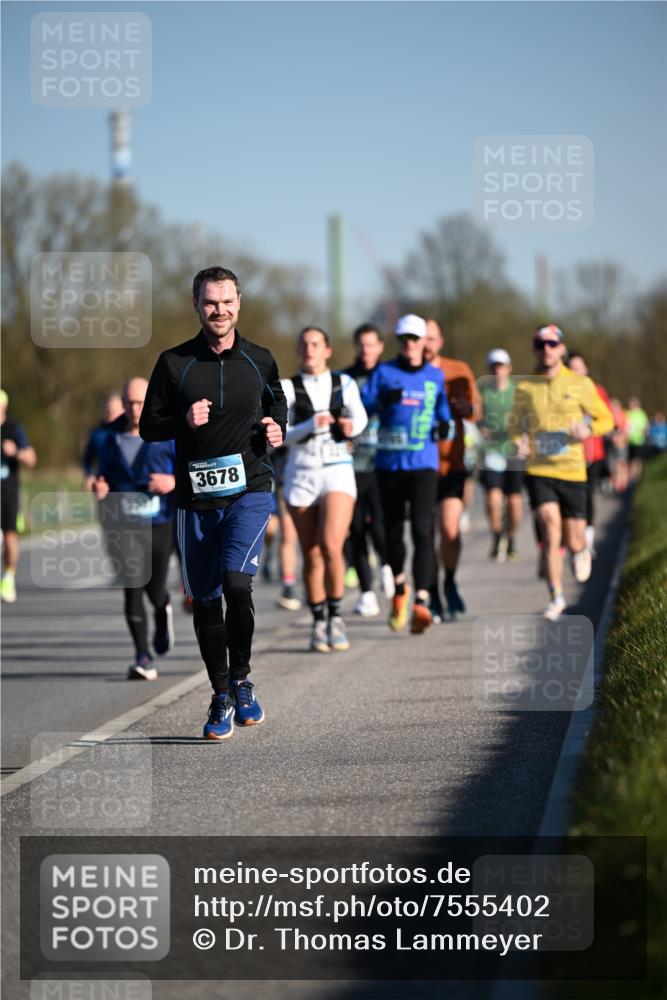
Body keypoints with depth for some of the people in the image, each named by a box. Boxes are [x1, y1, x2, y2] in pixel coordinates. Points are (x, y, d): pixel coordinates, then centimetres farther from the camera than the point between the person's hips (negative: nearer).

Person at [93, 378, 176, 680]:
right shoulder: (111, 441, 9)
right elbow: (105, 478, 20)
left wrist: (174, 482, -18)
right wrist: (101, 490, -3)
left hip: (160, 524, -1)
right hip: (125, 527, 1)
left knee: (154, 589, 4)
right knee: (132, 587, -11)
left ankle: (163, 612, 45)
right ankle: (143, 658, -9)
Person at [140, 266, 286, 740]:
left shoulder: (260, 360, 6)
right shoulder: (174, 363, 2)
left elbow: (278, 406, 22)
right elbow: (148, 426, 5)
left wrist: (277, 431, 0)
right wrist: (184, 421, -14)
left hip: (249, 491, -1)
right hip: (196, 498, 1)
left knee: (236, 582, -21)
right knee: (205, 601, 7)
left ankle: (242, 680, -1)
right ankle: (221, 698, 22)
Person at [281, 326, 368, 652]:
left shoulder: (344, 383, 7)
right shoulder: (287, 388, 3)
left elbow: (359, 417, 20)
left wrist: (351, 426, -3)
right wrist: (311, 426, -21)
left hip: (337, 471, -1)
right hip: (301, 474, 1)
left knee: (331, 548, -18)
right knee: (311, 556, 3)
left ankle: (336, 617, -1)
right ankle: (318, 623, 17)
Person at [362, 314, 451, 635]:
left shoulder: (436, 376, 11)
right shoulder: (384, 372, 5)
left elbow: (442, 408, 21)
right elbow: (362, 404, -5)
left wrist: (444, 425, 0)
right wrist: (383, 400, -25)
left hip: (423, 464, -1)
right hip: (389, 462, 1)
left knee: (422, 529, -16)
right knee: (393, 531, 9)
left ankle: (421, 601, -24)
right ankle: (399, 587, 36)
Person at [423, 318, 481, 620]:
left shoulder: (459, 371, 5)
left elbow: (475, 410, 6)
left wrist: (467, 407, -17)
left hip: (451, 463, 0)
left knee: (450, 530, -12)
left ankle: (450, 582, 12)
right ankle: (433, 595, 15)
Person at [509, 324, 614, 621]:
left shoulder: (580, 384, 0)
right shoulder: (524, 387, 3)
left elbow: (605, 419, 8)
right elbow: (515, 423, 18)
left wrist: (588, 429, -13)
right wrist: (519, 442, -4)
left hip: (572, 470, 0)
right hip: (538, 470, 0)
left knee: (573, 540, 3)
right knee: (550, 529, -16)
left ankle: (582, 552, 42)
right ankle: (556, 598, -6)